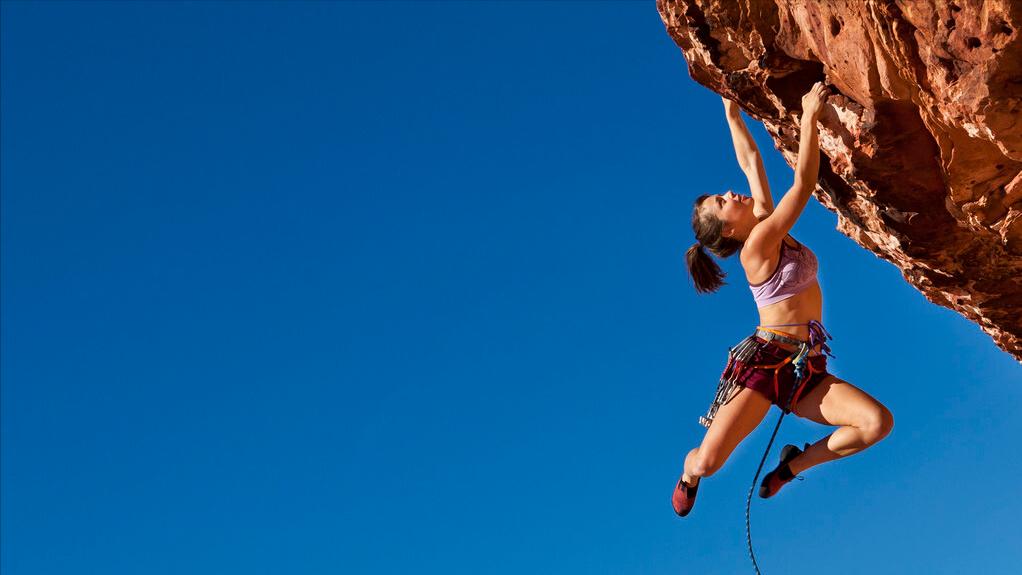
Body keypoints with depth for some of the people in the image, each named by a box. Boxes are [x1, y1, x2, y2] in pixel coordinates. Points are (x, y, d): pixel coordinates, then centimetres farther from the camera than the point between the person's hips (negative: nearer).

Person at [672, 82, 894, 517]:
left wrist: (732, 113, 20)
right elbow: (804, 182, -16)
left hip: (806, 372, 7)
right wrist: (809, 115, -14)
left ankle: (794, 465, 6)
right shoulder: (757, 244, -11)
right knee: (708, 460, -16)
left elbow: (750, 162, 14)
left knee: (878, 422, -18)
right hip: (763, 362, -7)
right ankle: (689, 474, 26)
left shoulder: (767, 224, 11)